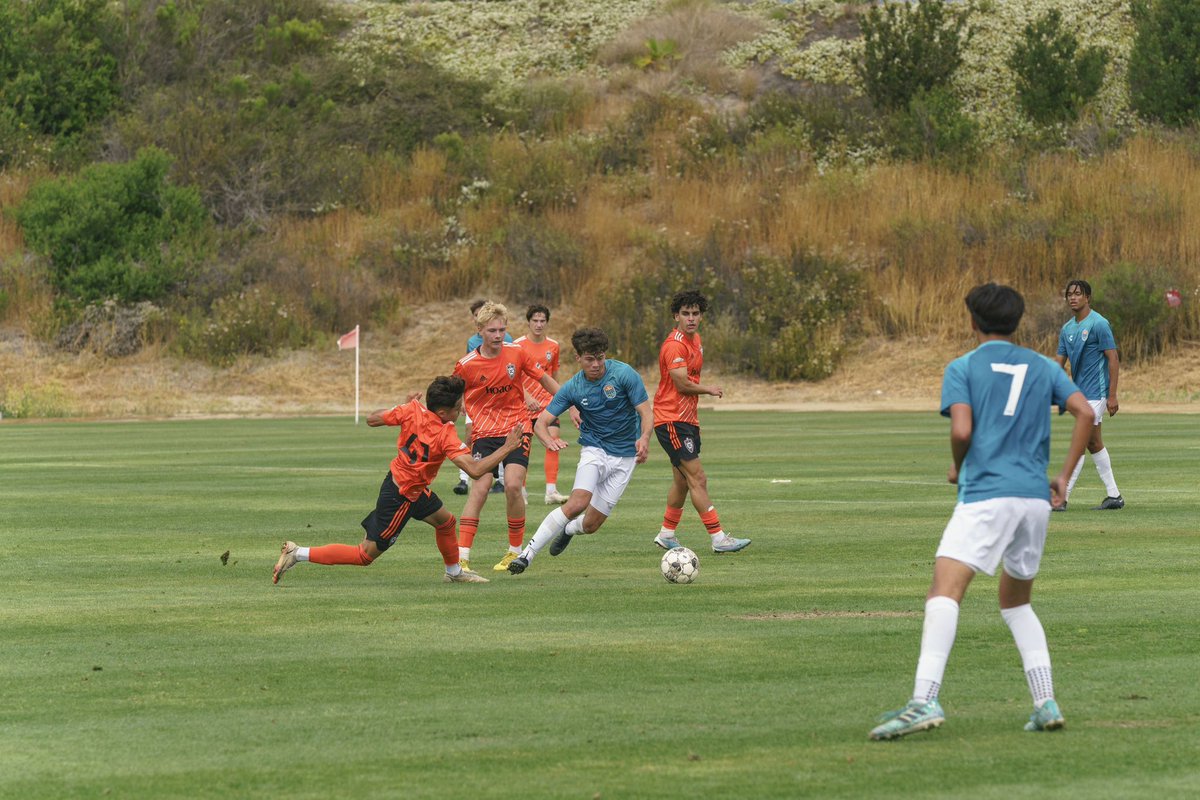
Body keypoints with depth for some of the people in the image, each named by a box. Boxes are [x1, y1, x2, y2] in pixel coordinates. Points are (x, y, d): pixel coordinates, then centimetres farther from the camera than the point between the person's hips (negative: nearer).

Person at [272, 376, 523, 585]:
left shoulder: (413, 410, -10)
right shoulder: (446, 434, -28)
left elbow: (372, 419, 0)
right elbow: (475, 470, -33)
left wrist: (402, 406, 13)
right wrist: (507, 448, -25)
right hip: (401, 498, -8)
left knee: (445, 521, 26)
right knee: (366, 555, 2)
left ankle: (454, 571, 48)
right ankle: (298, 553, 2)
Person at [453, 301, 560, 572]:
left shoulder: (516, 353, -4)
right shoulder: (466, 365, -8)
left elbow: (545, 380, 9)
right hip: (484, 432, -1)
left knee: (513, 485, -17)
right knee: (479, 489, -16)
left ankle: (515, 551, 1)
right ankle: (462, 558, -16)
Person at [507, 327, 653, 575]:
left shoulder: (624, 374, -15)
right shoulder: (572, 388, -9)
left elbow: (646, 413, -13)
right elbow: (541, 422, -8)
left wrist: (644, 438, -35)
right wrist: (548, 440, -32)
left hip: (625, 456, 0)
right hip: (594, 450, 0)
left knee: (591, 524, -1)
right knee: (578, 503, -28)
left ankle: (569, 528, 39)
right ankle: (528, 554, -21)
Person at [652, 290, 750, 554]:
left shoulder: (695, 340, 13)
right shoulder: (675, 345, -17)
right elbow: (682, 384, -21)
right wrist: (710, 390, -3)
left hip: (687, 420, 10)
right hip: (671, 420, -10)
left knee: (683, 481, 15)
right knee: (697, 478, -12)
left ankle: (666, 534, 27)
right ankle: (718, 538, -14)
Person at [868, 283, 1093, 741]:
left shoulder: (963, 368, 5)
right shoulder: (1042, 367, 17)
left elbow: (962, 431, -8)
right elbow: (1085, 413, 5)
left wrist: (957, 469, 12)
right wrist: (1064, 476, 9)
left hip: (986, 496, -6)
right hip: (1036, 497, 6)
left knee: (945, 590, -17)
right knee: (1016, 601, 23)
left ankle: (925, 700, -35)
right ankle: (1046, 703, 11)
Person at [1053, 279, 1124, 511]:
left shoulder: (1099, 324, -11)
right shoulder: (1067, 329, 11)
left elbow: (1113, 359, -12)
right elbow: (1059, 362, 12)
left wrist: (1112, 396, -16)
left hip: (1095, 393, -9)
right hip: (1080, 393, 9)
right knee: (1094, 443, 12)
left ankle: (1062, 497, -11)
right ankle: (1113, 496, 19)